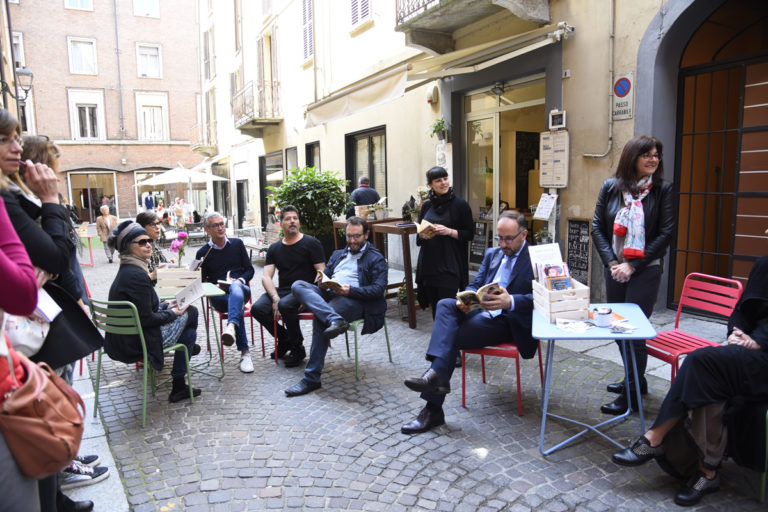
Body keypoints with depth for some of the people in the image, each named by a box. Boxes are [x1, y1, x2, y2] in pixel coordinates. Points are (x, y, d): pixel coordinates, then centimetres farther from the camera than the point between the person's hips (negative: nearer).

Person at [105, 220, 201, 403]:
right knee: (190, 312, 4)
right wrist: (172, 313, -8)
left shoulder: (126, 270, 8)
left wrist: (166, 306, 10)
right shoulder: (137, 275, -23)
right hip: (137, 344, -10)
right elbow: (146, 319, -22)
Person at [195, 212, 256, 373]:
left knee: (235, 287, -38)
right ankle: (245, 353, -38)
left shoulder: (237, 244, 15)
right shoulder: (203, 253, 11)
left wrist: (240, 280, -8)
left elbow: (250, 270, 12)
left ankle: (231, 327, -63)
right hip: (219, 295, 0)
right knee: (236, 305, -35)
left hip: (241, 288, 1)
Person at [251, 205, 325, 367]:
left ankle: (298, 348, -11)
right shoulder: (275, 248, 14)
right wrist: (275, 298, -14)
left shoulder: (311, 243, 1)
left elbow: (321, 272, -5)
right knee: (257, 308, -20)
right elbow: (266, 277, 6)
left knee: (285, 305, -35)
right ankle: (284, 339, 6)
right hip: (282, 290, 5)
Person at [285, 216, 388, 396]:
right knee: (298, 285, -21)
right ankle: (335, 319, -45)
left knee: (320, 319, -33)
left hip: (354, 300, -6)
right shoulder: (338, 254, 31)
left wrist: (350, 290, -18)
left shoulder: (376, 259, 9)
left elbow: (378, 289, -4)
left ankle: (311, 379, -27)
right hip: (329, 294, 7)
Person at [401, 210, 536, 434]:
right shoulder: (492, 254, 19)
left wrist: (510, 302, -34)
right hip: (481, 311, 6)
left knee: (451, 337, -25)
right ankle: (437, 376, -37)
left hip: (508, 322, -6)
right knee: (445, 304, -24)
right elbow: (474, 285, 15)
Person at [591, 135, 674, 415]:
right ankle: (635, 379, 34)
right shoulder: (610, 187, 3)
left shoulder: (662, 190, -3)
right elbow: (597, 227, 3)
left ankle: (631, 395, 10)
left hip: (646, 270, -4)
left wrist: (633, 265, -13)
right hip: (615, 269, 4)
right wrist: (611, 262, -8)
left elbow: (666, 233, -7)